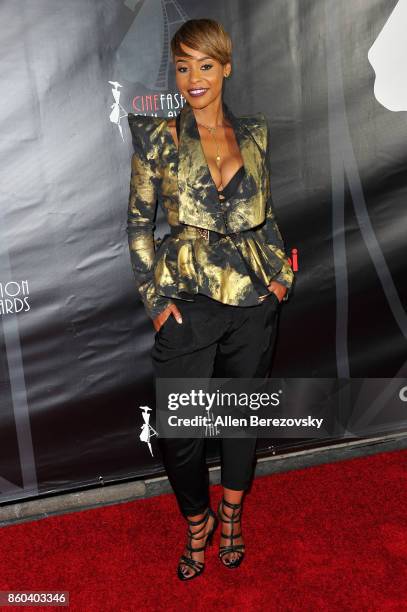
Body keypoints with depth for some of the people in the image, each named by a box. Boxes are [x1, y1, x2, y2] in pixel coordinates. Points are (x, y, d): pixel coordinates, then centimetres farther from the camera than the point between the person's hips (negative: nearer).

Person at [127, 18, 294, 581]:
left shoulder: (255, 134, 9)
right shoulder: (159, 138, -1)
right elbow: (139, 223, 0)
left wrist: (282, 271, 7)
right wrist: (155, 297, -7)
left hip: (254, 300, 3)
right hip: (188, 302, -3)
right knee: (177, 432, -1)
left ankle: (231, 515, 41)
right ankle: (198, 522, 31)